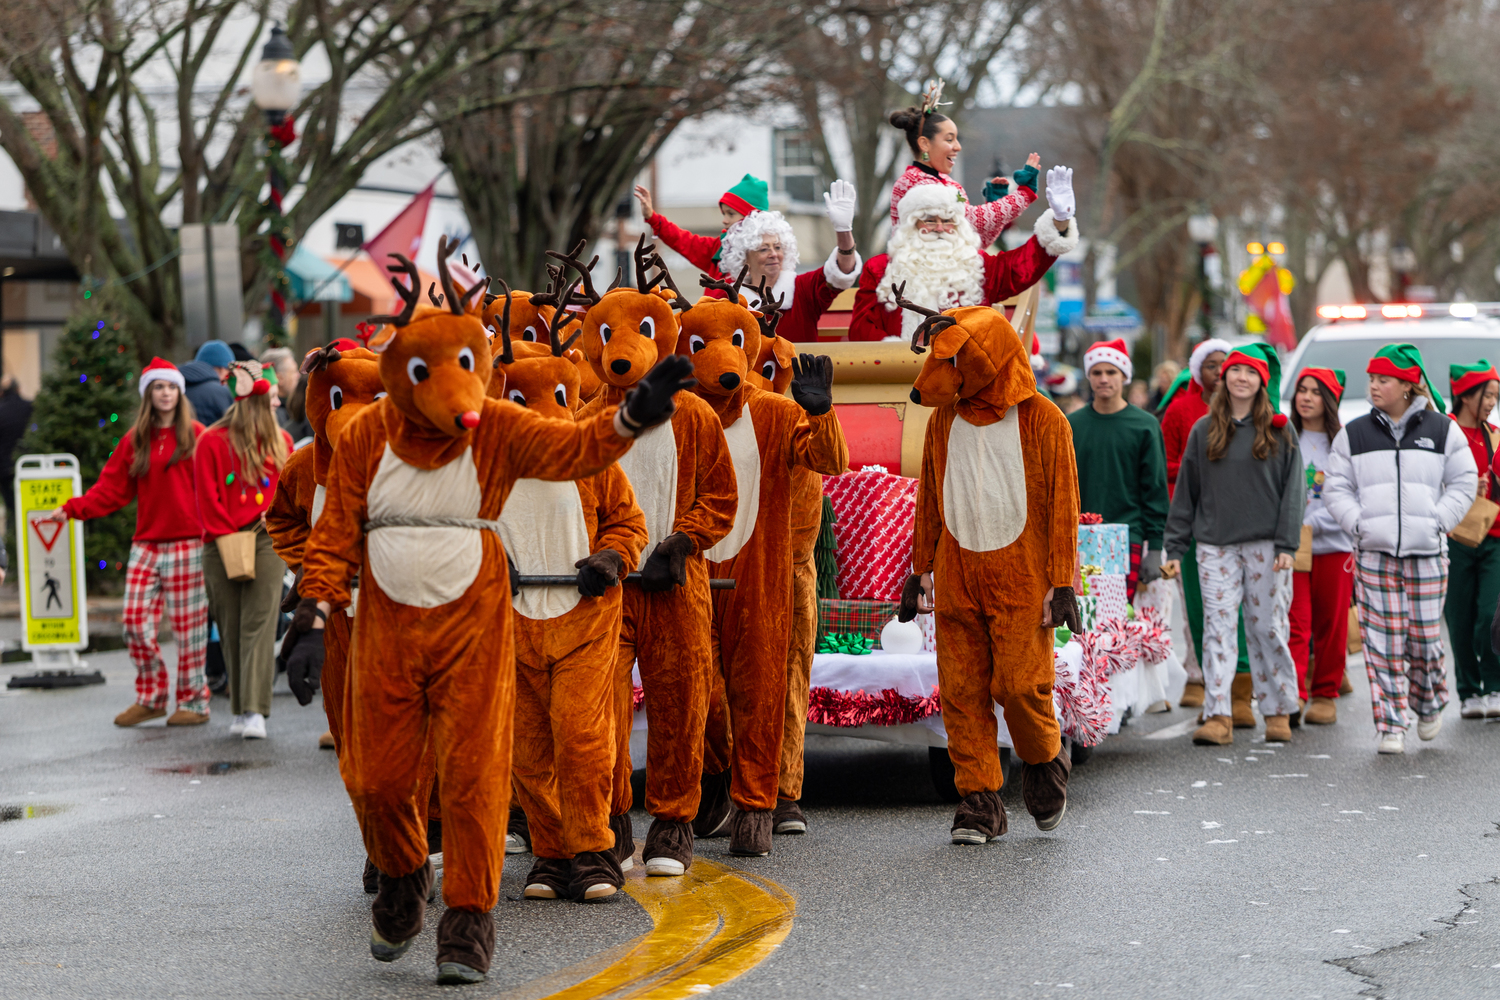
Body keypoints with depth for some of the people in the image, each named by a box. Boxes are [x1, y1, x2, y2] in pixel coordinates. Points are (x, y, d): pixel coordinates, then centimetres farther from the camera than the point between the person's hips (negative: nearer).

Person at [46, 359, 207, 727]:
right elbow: (112, 489, 11)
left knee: (188, 623, -2)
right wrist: (71, 509, -1)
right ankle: (150, 697, 14)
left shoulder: (196, 436, 2)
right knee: (135, 621, -1)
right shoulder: (134, 441, 12)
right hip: (146, 545, 4)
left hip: (187, 543, -4)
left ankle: (194, 701, 9)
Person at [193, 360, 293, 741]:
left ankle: (255, 711, -11)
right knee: (230, 630, 1)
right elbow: (208, 497, -1)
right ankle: (241, 710, 7)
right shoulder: (213, 441, 1)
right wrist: (223, 536, -7)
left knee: (259, 624, -8)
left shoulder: (280, 442, 10)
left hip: (266, 541, 1)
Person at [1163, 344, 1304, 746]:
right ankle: (1217, 716, -8)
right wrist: (1175, 546, 7)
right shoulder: (1203, 431, 10)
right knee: (1218, 627, -5)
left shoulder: (1280, 431, 5)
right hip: (1216, 546, 1)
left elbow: (1293, 490, 2)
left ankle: (1279, 712, 12)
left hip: (1265, 546, -1)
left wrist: (1286, 544, -8)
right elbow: (1186, 491, 12)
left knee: (1268, 629, 1)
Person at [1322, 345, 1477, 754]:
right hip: (1373, 552, 1)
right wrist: (1357, 523, -5)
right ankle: (1389, 727, -2)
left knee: (1425, 638, 1)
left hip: (1426, 552, 0)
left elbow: (1463, 483, 8)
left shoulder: (1443, 431, 5)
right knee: (1383, 643, -6)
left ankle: (1429, 703, 29)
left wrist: (1438, 522, -4)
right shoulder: (1354, 434, 7)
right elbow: (1336, 487, 10)